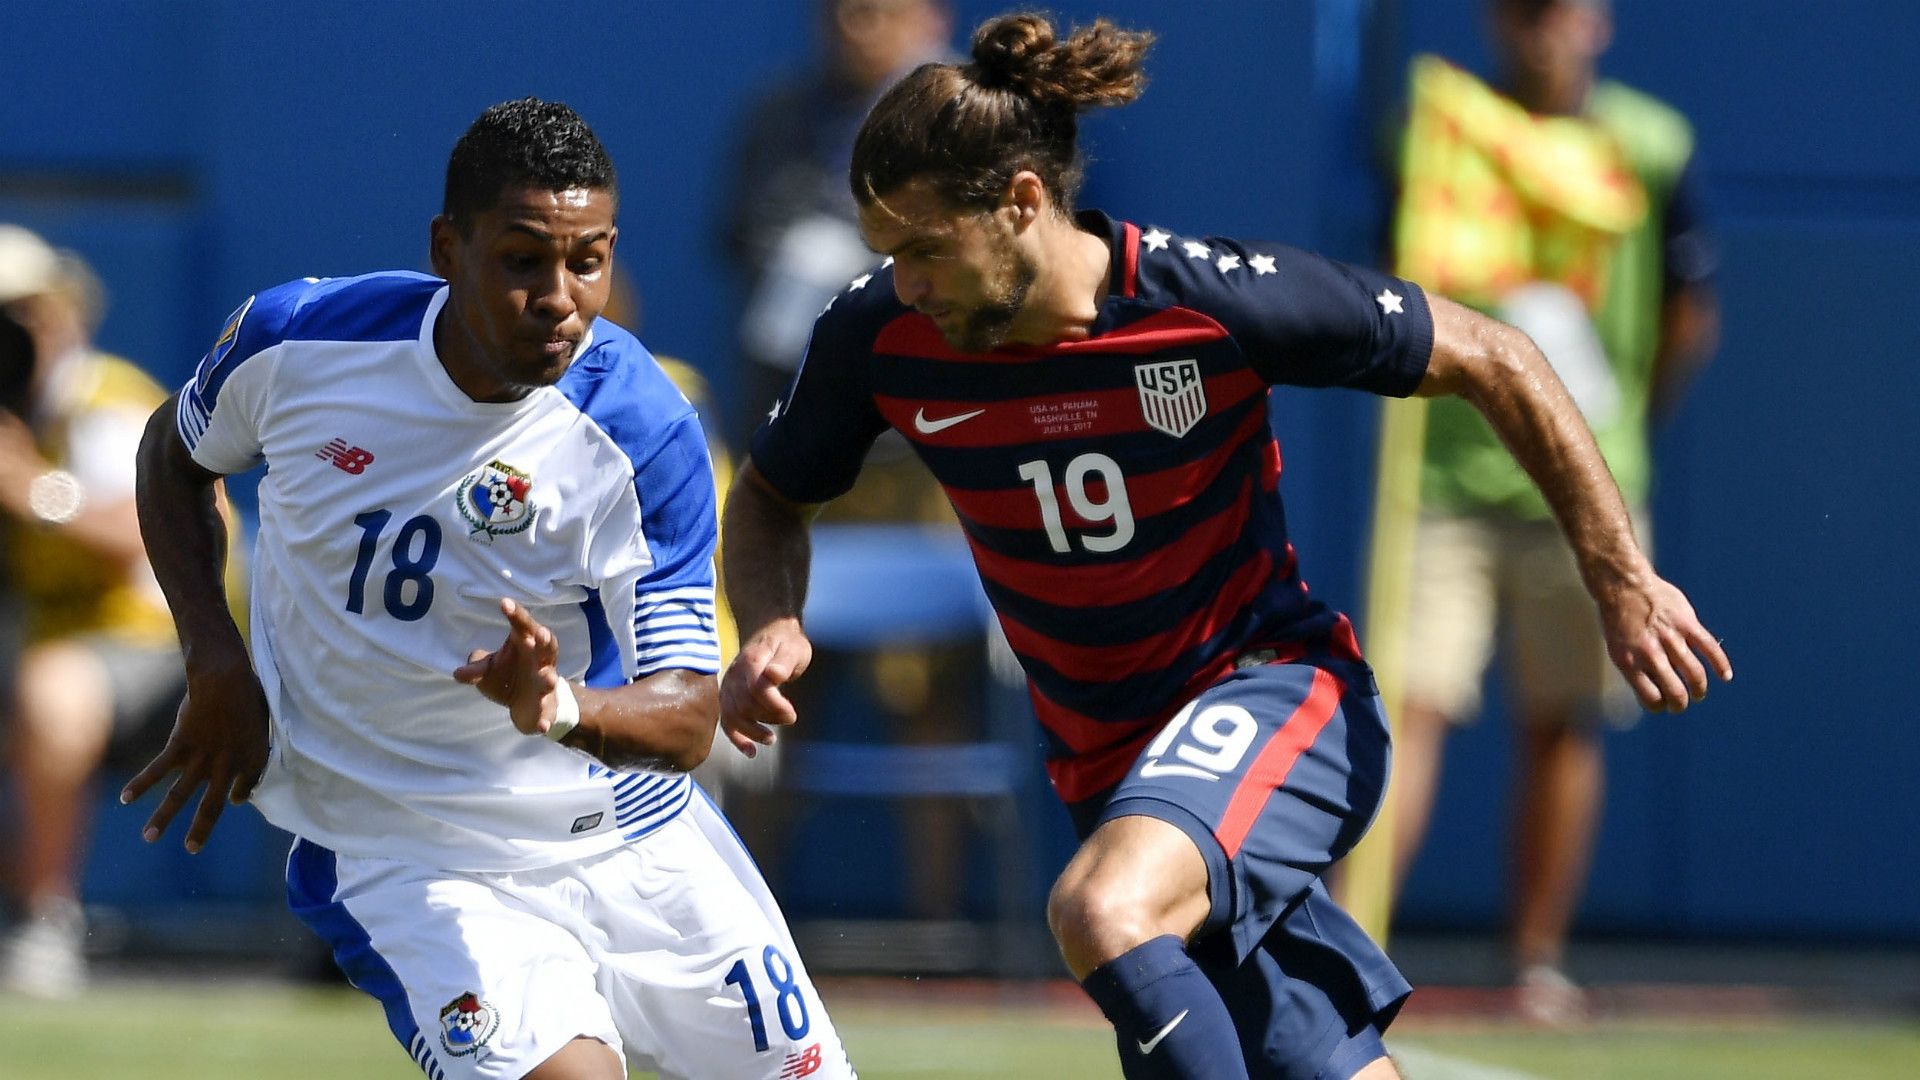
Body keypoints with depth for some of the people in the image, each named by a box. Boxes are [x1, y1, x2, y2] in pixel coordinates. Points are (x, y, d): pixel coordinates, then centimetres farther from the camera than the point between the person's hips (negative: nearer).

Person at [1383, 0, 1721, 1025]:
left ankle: (1539, 962, 16)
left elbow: (1689, 316, 10)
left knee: (1561, 726, 6)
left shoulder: (1650, 149, 1)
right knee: (1410, 706, -11)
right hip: (1444, 473, -1)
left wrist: (1616, 430, 11)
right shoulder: (1433, 132, 3)